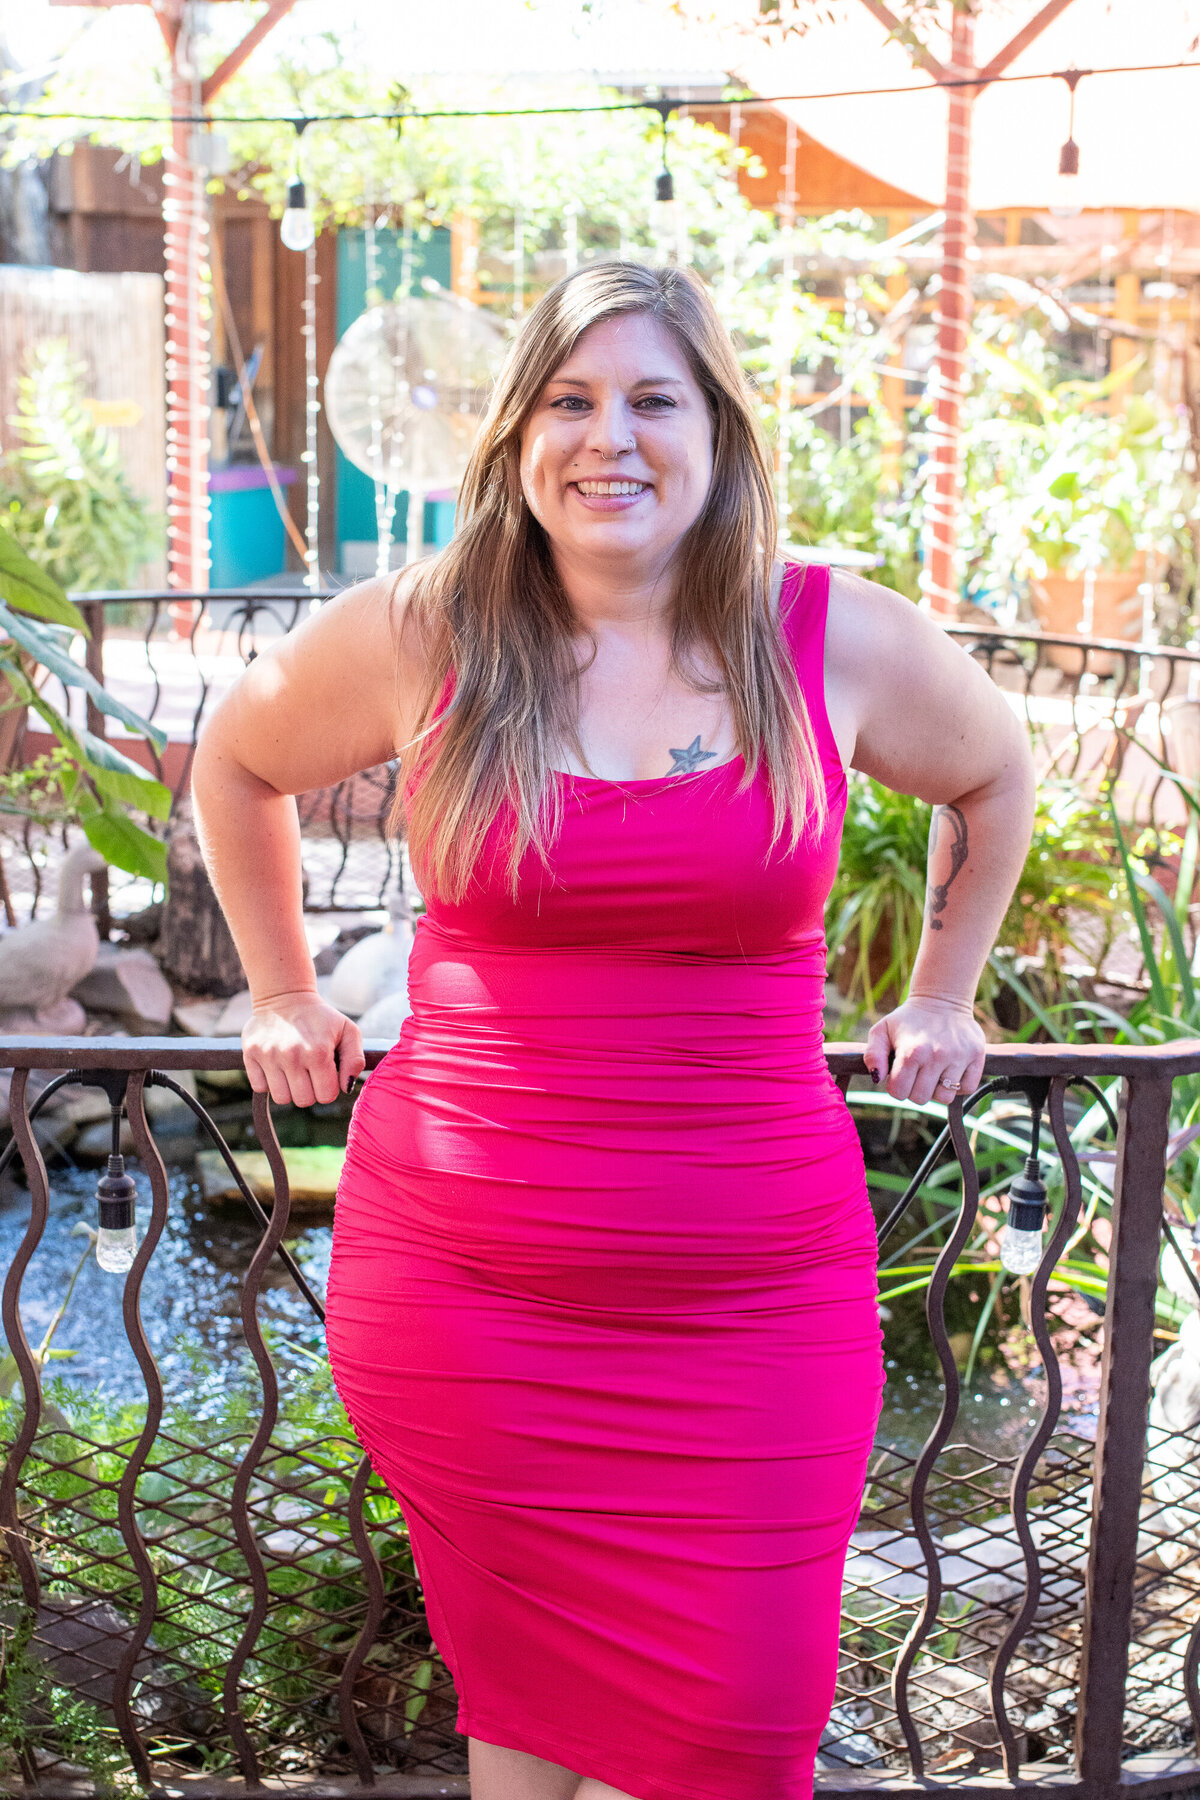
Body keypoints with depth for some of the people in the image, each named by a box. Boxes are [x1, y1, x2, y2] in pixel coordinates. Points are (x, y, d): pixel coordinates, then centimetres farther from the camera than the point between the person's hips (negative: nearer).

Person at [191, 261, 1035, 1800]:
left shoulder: (840, 643, 0)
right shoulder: (419, 635, -1)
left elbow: (994, 777, 21)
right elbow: (235, 763, 18)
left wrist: (939, 1002, 20)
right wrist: (285, 998, 18)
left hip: (753, 1300, 1)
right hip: (461, 1292, 0)